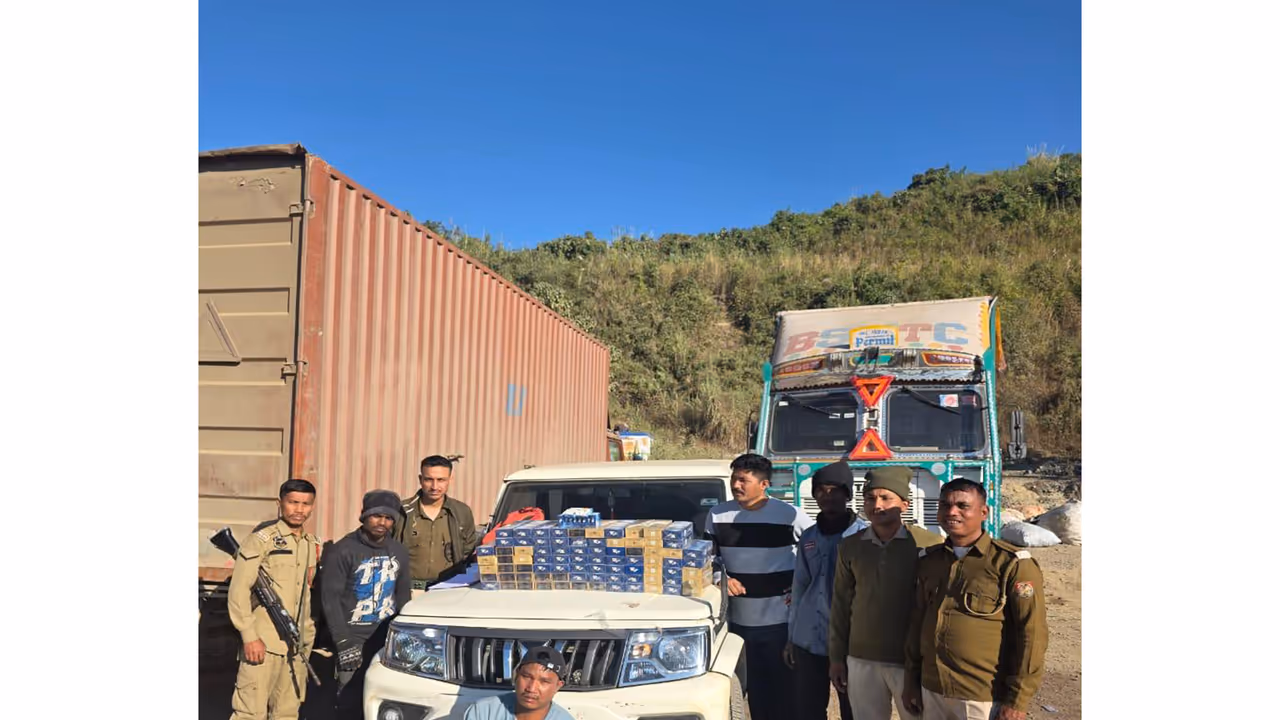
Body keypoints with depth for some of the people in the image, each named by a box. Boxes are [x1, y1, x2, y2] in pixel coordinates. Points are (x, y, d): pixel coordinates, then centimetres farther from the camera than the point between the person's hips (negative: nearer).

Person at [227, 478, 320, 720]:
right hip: (263, 644, -6)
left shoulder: (311, 544, 13)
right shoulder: (262, 538, -7)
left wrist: (307, 635, 15)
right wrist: (249, 636, -16)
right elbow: (238, 590, -11)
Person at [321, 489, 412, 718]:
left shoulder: (399, 552, 10)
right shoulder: (343, 551, -7)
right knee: (351, 701, -4)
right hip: (354, 639, -4)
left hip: (387, 639, 4)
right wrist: (343, 641, -12)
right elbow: (330, 598, -9)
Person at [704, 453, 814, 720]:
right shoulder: (717, 516, 2)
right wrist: (723, 578, -6)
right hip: (738, 621, 3)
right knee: (754, 689, 12)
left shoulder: (790, 516, -9)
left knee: (785, 688, 4)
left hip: (781, 621, -3)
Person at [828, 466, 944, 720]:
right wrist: (836, 657, 8)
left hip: (911, 660, -3)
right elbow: (841, 604, 8)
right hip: (861, 660, 3)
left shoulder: (929, 545, -9)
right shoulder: (850, 546, 2)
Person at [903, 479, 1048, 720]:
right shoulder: (929, 562, 6)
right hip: (932, 692, 5)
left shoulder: (1012, 564, -9)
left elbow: (1032, 634, -11)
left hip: (984, 700, -5)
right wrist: (912, 683, 12)